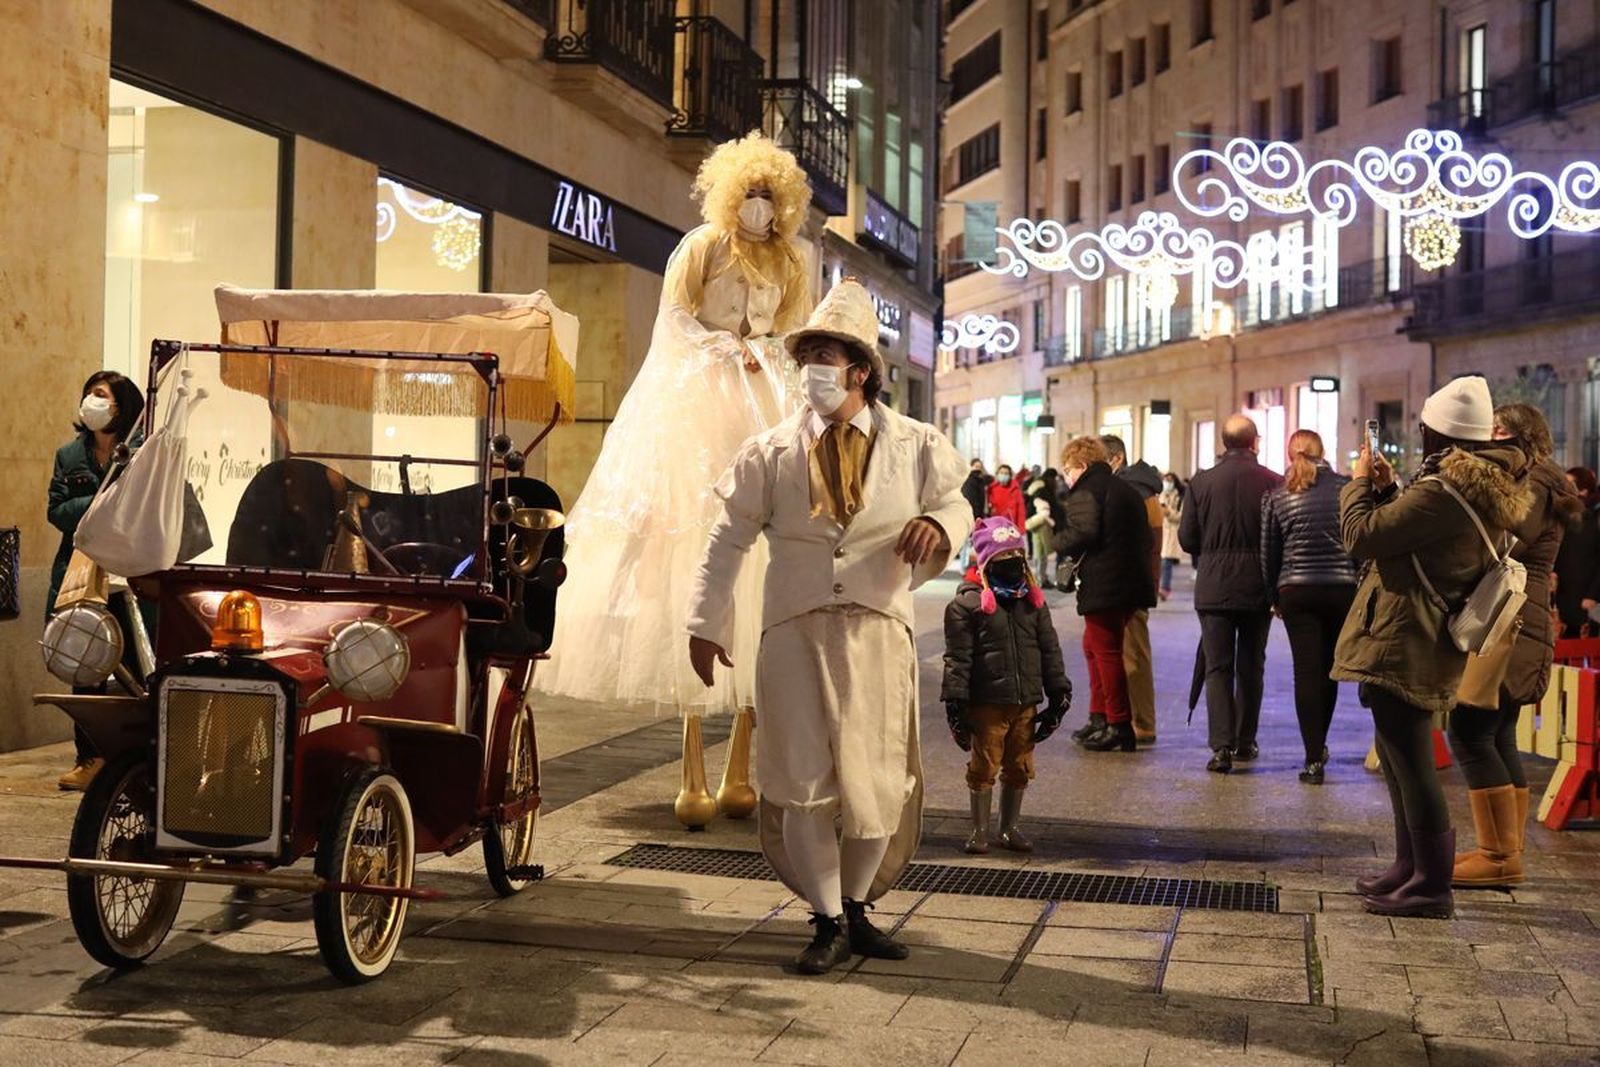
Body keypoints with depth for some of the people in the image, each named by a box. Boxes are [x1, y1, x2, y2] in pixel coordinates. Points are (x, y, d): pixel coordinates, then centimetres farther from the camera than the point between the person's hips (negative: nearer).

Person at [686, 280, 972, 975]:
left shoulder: (915, 447, 7)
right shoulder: (771, 452, 7)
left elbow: (957, 504, 17)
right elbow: (729, 538, 9)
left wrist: (938, 524, -9)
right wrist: (707, 624, 4)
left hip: (877, 631, 0)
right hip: (794, 631, 0)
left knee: (875, 785, 4)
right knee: (801, 785, 0)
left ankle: (856, 906, 27)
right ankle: (829, 922, 15)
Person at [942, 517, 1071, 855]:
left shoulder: (1033, 601, 9)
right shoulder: (967, 604, -7)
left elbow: (1050, 649, 14)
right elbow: (957, 658, -9)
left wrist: (1059, 693, 10)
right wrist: (955, 703, -12)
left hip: (1026, 703, 5)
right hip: (986, 703, -5)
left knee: (1019, 768, 12)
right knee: (984, 767, 4)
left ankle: (1009, 828, 27)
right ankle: (979, 830, 18)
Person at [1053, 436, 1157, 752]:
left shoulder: (1085, 492, -8)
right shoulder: (1125, 489, 20)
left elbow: (1082, 533, -21)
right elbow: (1145, 534, 19)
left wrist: (1059, 540, -3)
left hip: (1103, 585, -9)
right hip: (1131, 581, 9)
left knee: (1106, 652, -4)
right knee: (1093, 646, 19)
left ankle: (1119, 726, -1)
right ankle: (1099, 717, 24)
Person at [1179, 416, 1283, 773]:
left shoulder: (1201, 482, -6)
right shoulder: (1273, 482, -8)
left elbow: (1186, 538, -2)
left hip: (1213, 586, -1)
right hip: (1258, 586, 1)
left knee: (1218, 667, 2)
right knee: (1251, 667, 15)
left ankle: (1221, 746, -8)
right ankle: (1245, 741, 23)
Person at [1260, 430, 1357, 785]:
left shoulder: (1277, 496, 1)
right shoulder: (1346, 488, -1)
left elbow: (1268, 552, 5)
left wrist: (1274, 597, 15)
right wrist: (1362, 588, 9)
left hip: (1296, 592, 0)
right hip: (1342, 588, 1)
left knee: (1306, 670, 0)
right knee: (1330, 668, 14)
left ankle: (1314, 759, -4)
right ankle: (1319, 745, 27)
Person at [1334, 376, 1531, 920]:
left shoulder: (1441, 492, -21)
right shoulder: (1484, 486, 12)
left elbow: (1363, 535, -17)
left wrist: (1361, 483, -1)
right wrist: (1387, 489, 10)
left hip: (1403, 644, -11)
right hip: (1419, 643, 11)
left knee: (1409, 759, -5)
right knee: (1401, 753, 19)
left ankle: (1432, 885, 0)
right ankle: (1411, 867, 28)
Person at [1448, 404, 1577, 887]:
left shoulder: (1530, 485, -9)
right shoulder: (1530, 485, 23)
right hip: (1512, 632, 11)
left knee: (1471, 735, -12)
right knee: (1498, 739, 11)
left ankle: (1499, 856, -10)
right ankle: (1506, 852, 14)